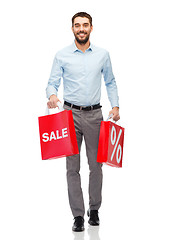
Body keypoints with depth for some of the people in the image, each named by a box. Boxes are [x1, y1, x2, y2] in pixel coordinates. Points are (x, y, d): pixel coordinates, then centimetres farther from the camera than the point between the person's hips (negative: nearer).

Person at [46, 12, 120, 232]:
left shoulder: (102, 55, 7)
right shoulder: (62, 56, 2)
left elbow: (110, 82, 15)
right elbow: (52, 82, 0)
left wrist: (115, 105, 3)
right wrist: (52, 95, -23)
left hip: (94, 114, 1)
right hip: (71, 114, -1)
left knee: (96, 164, 5)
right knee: (73, 167, -1)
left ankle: (94, 209, 22)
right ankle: (78, 214, 7)